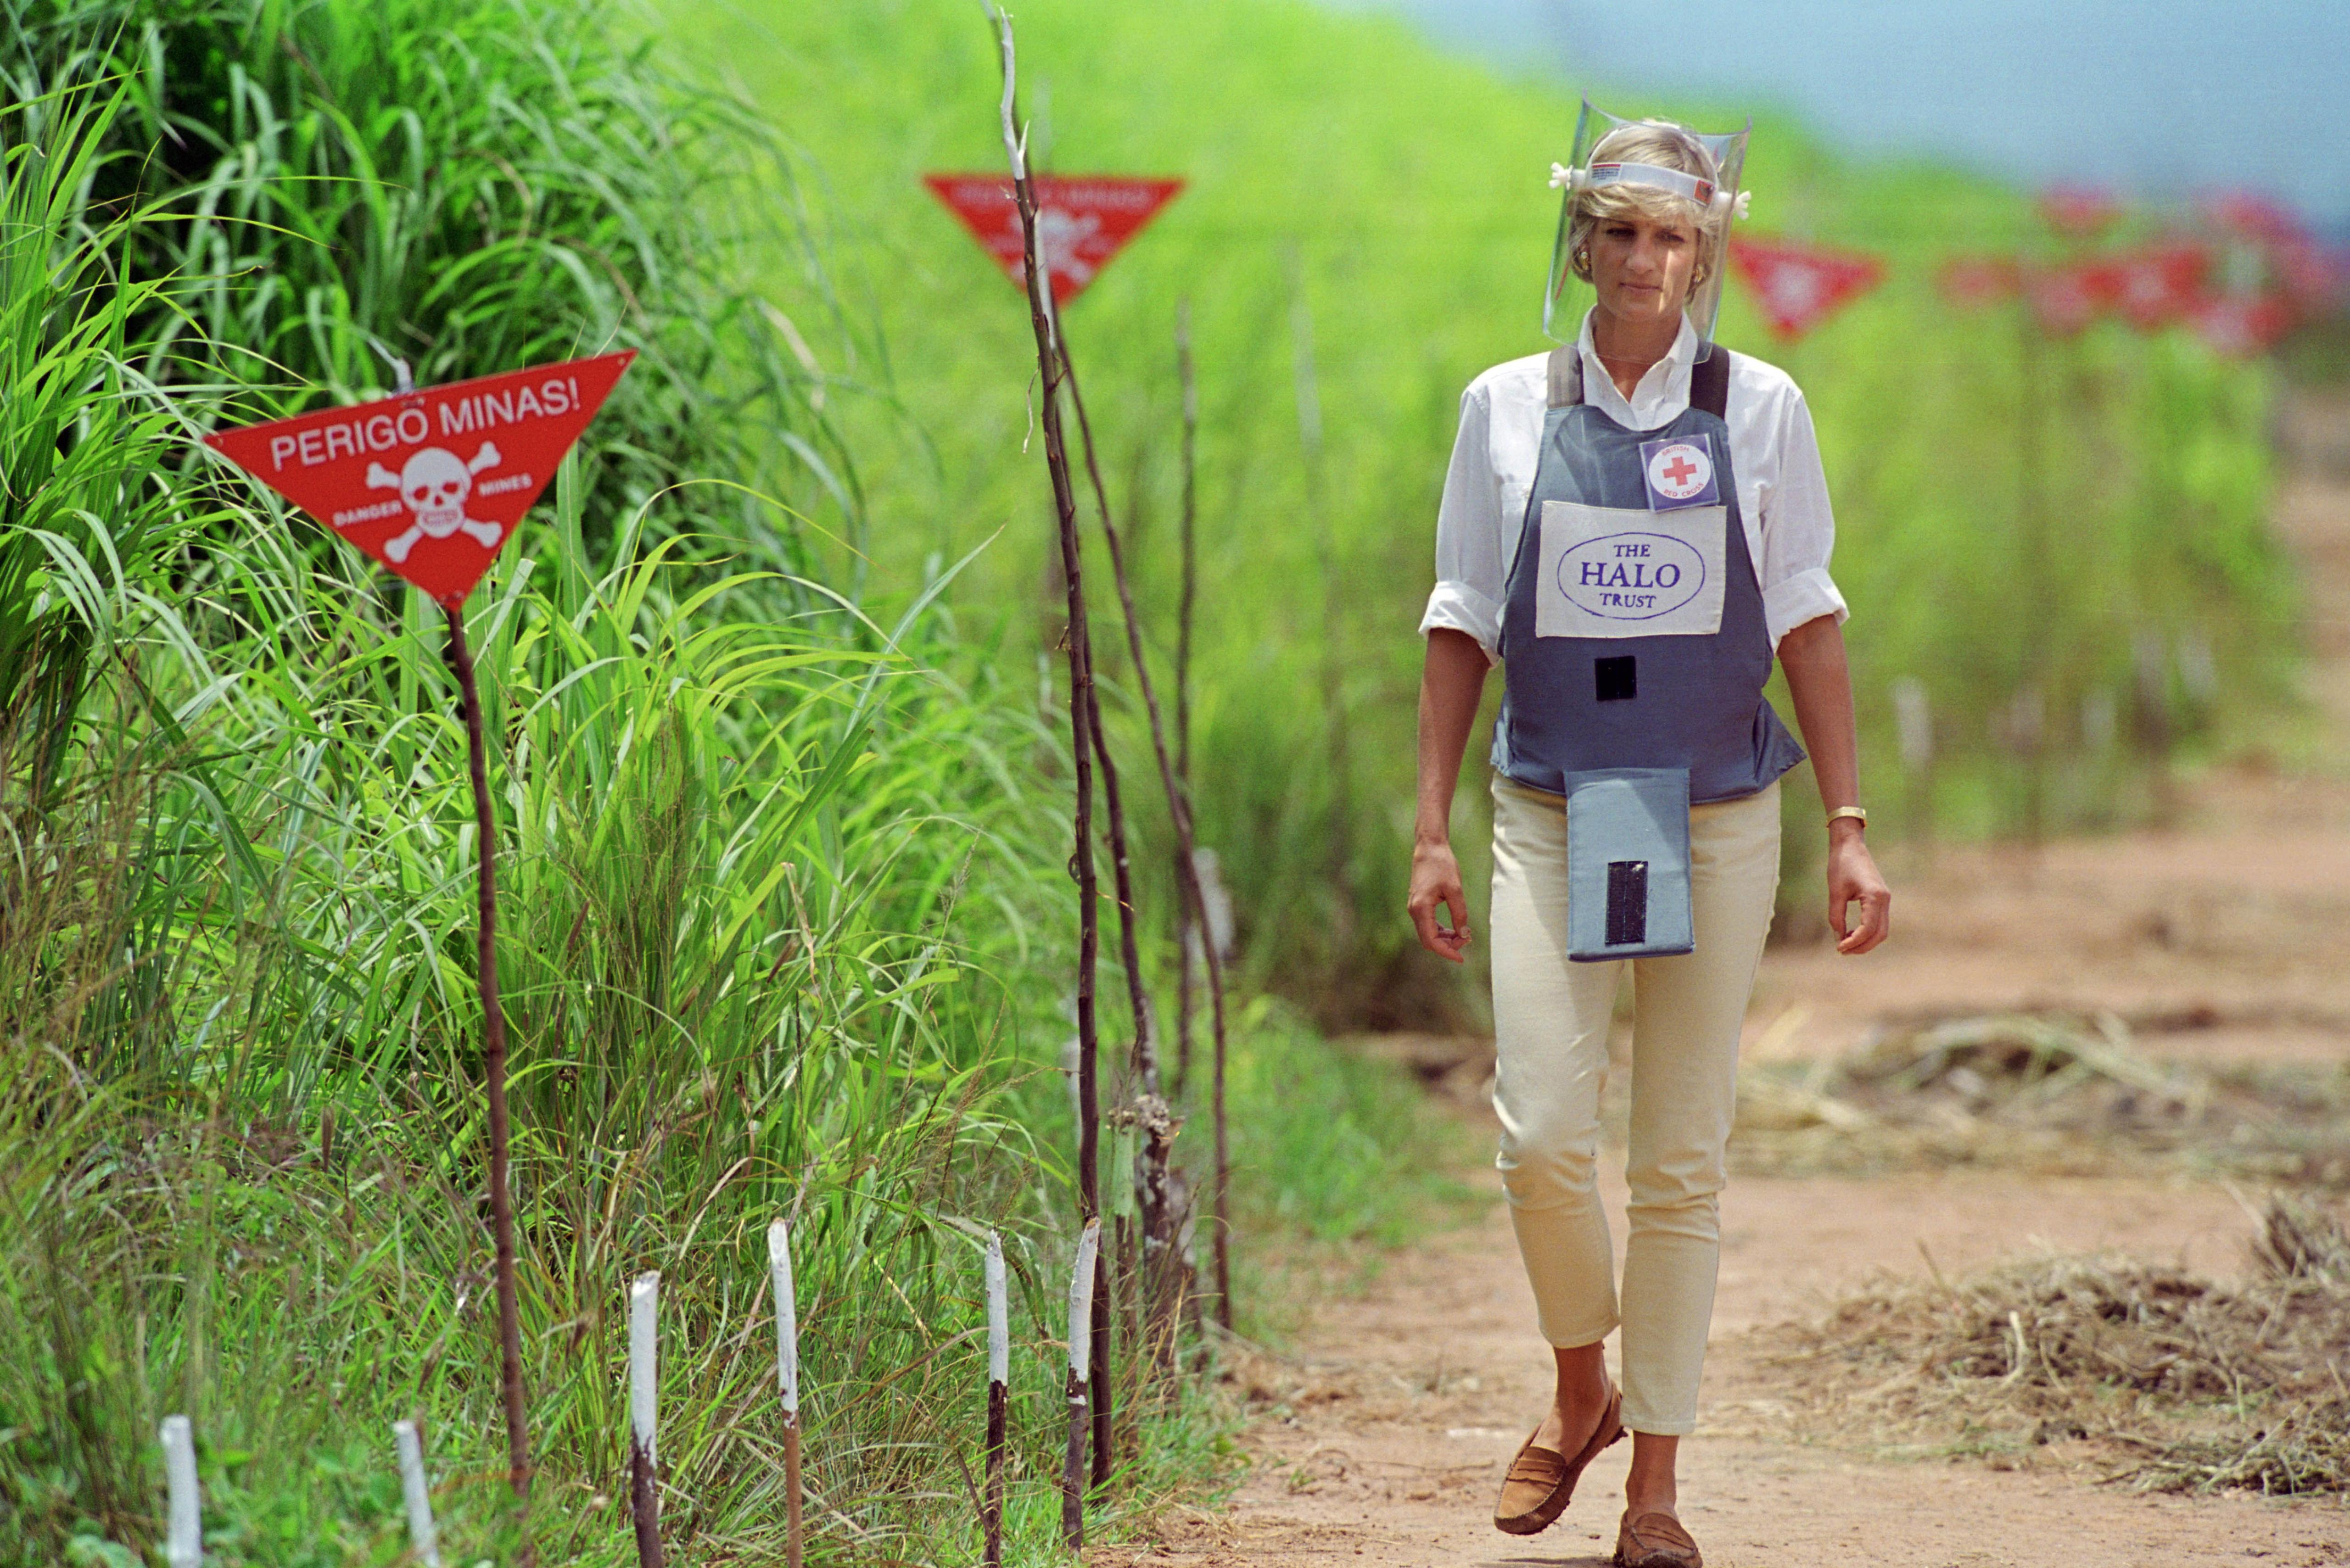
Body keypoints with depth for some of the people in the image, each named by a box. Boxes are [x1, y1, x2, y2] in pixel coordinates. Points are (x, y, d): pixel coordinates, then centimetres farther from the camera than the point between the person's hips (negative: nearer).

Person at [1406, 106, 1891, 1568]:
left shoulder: (1758, 408, 2)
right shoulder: (1507, 408, 4)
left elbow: (1807, 624, 4)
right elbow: (1464, 626, 8)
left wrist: (1851, 829, -1)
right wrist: (1433, 828, 4)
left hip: (1716, 816, 0)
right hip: (1554, 811, 0)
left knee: (1683, 1158, 2)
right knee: (1542, 1131, -12)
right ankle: (1582, 1388, 16)